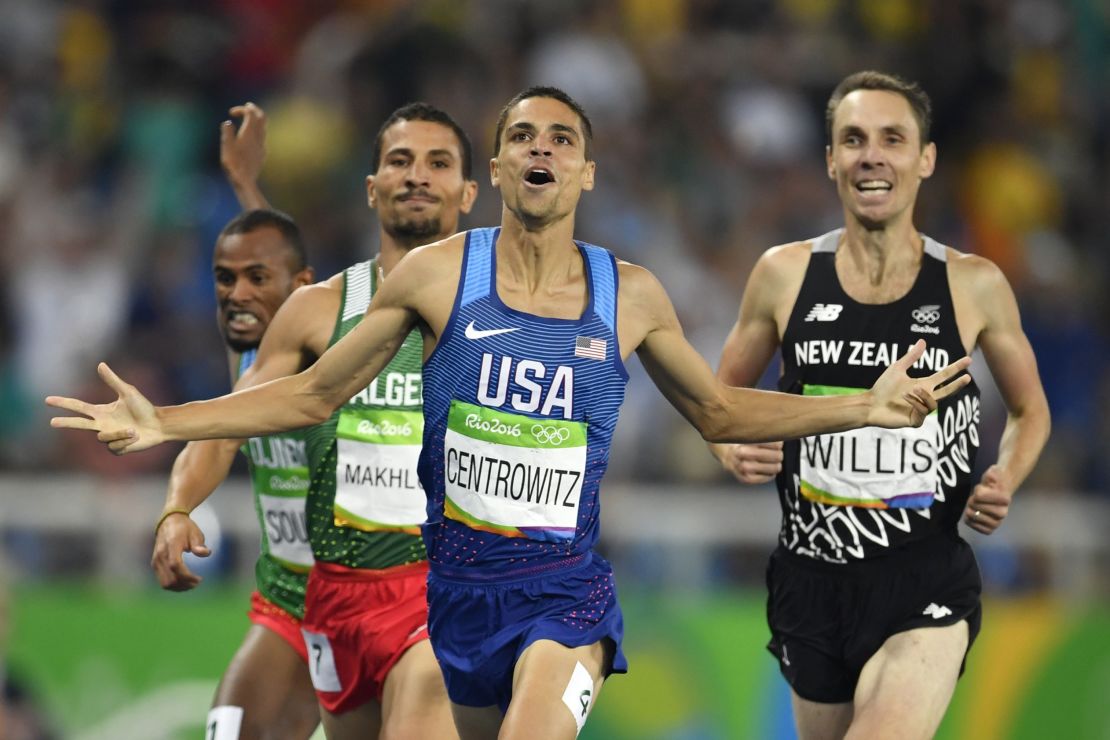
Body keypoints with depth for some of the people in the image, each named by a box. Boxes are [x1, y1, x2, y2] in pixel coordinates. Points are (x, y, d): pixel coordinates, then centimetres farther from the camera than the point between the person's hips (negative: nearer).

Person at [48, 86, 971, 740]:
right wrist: (163, 424, -5)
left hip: (567, 588, -1)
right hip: (459, 581, 1)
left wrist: (867, 409, 10)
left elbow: (718, 411, 17)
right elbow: (315, 393, 4)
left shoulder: (631, 296, 2)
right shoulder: (437, 276, -2)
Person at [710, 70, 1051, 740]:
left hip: (927, 585, -3)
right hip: (812, 578, 3)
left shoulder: (974, 286, -2)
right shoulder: (785, 274, 0)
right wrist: (733, 449, -7)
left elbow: (1030, 409, 14)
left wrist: (1005, 483, -6)